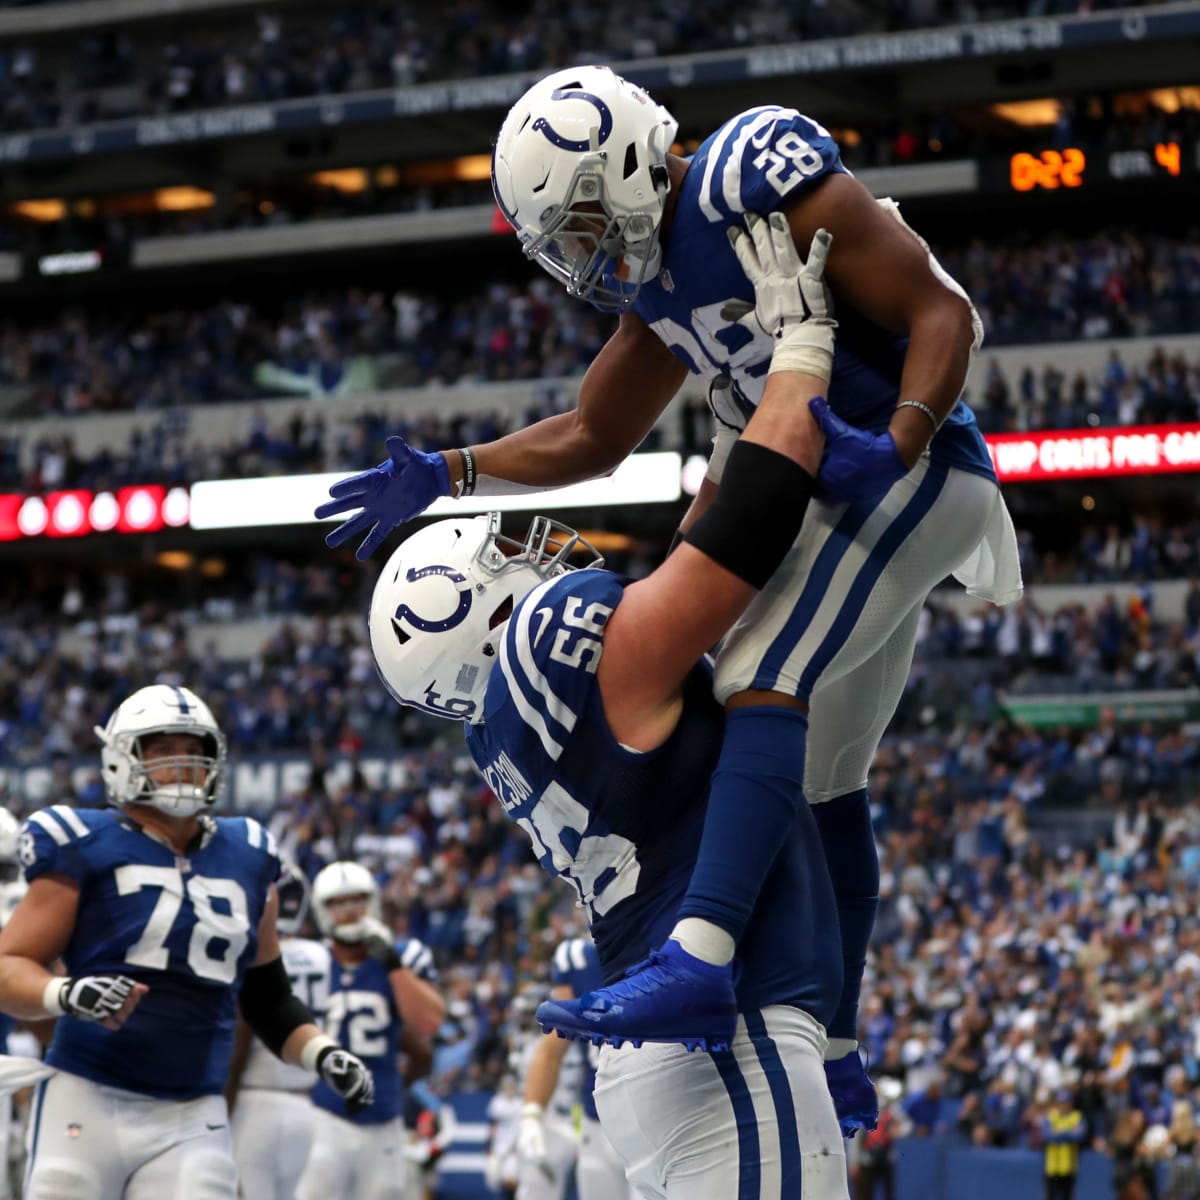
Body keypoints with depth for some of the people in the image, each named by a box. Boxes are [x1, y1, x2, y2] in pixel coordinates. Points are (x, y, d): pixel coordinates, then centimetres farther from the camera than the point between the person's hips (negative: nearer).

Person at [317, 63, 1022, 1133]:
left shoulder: (759, 182, -17)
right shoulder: (655, 273, 11)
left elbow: (942, 312, -18)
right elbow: (592, 438, 23)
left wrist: (898, 445, -33)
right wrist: (444, 477, 14)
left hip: (908, 477, -10)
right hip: (833, 486, 10)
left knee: (765, 682, -27)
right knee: (819, 774, 14)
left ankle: (701, 953, -40)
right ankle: (837, 1063, 23)